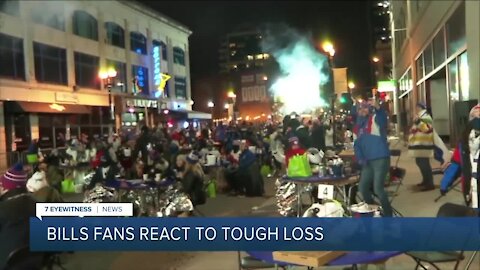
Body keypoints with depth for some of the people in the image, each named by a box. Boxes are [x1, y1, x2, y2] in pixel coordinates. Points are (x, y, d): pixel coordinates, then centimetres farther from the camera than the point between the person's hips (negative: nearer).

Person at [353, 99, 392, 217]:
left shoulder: (375, 119, -4)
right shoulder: (359, 125, 16)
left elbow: (383, 120, -29)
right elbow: (357, 144, 16)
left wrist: (378, 108, -50)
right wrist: (360, 158, 0)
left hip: (381, 159, -7)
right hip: (368, 161, 7)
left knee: (378, 188, -12)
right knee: (363, 188, 9)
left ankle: (388, 214, 5)